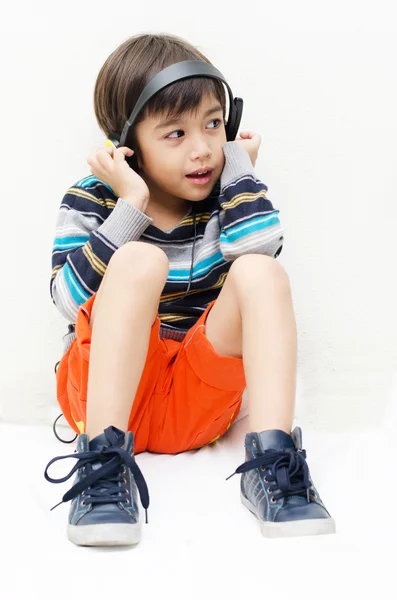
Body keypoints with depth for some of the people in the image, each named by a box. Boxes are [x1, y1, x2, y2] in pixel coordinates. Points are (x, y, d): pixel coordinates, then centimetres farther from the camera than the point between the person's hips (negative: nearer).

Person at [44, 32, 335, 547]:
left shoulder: (221, 201, 3)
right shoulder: (91, 201, -2)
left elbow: (260, 252, -20)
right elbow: (69, 302, -17)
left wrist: (238, 165, -9)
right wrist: (131, 208, -21)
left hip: (199, 399, 2)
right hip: (103, 391, -2)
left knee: (260, 273, -21)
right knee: (141, 260, -27)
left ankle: (271, 462, -28)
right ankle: (103, 462, -32)